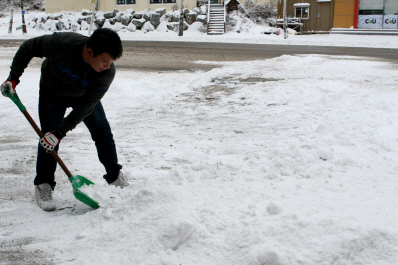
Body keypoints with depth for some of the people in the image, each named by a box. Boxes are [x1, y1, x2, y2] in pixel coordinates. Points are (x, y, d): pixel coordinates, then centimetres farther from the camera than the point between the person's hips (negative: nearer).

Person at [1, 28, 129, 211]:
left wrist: (60, 133, -31)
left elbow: (85, 107, -29)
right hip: (52, 93, -2)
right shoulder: (61, 44, -40)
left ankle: (115, 177, 19)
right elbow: (27, 48, -20)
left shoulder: (108, 72, -34)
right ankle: (43, 186, 6)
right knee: (48, 140, -9)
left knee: (103, 134, 0)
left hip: (85, 95, 2)